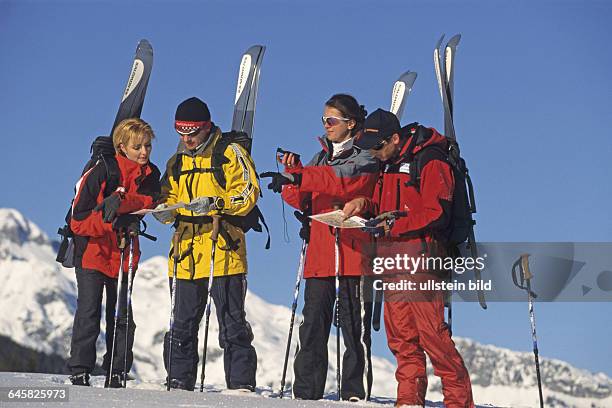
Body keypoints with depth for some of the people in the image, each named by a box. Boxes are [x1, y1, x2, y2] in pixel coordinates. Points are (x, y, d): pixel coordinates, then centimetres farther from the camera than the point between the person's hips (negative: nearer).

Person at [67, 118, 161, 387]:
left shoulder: (151, 175, 2)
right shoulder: (100, 172, -14)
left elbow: (148, 201, -15)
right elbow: (78, 219, -14)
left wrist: (121, 201, -31)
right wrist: (113, 222, -27)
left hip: (125, 253, 4)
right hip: (92, 251, -4)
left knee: (122, 314, 5)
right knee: (89, 310, -8)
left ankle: (117, 372, 13)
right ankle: (80, 371, 0)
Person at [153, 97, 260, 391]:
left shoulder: (230, 154, -1)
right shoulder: (176, 162, 18)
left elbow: (248, 193, -9)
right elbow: (169, 198, 21)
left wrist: (215, 203, -23)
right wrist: (166, 210, -3)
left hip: (223, 254, -6)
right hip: (185, 255, 6)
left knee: (232, 324, -2)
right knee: (182, 325, 10)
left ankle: (241, 383, 3)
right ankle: (180, 381, 20)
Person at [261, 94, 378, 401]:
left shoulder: (365, 157, 2)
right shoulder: (321, 157, 21)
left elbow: (345, 179, -20)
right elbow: (303, 201, 14)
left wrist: (300, 178, -28)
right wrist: (293, 173, -4)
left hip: (354, 251, -5)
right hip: (320, 253, 6)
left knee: (355, 326, -2)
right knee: (313, 324, 3)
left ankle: (356, 393, 2)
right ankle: (306, 393, 7)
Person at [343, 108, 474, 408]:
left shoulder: (430, 161, -7)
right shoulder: (389, 165, 20)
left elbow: (436, 214, -14)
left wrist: (393, 225, -16)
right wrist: (365, 204, 5)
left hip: (421, 261, -8)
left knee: (432, 334, -10)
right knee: (400, 337, 6)